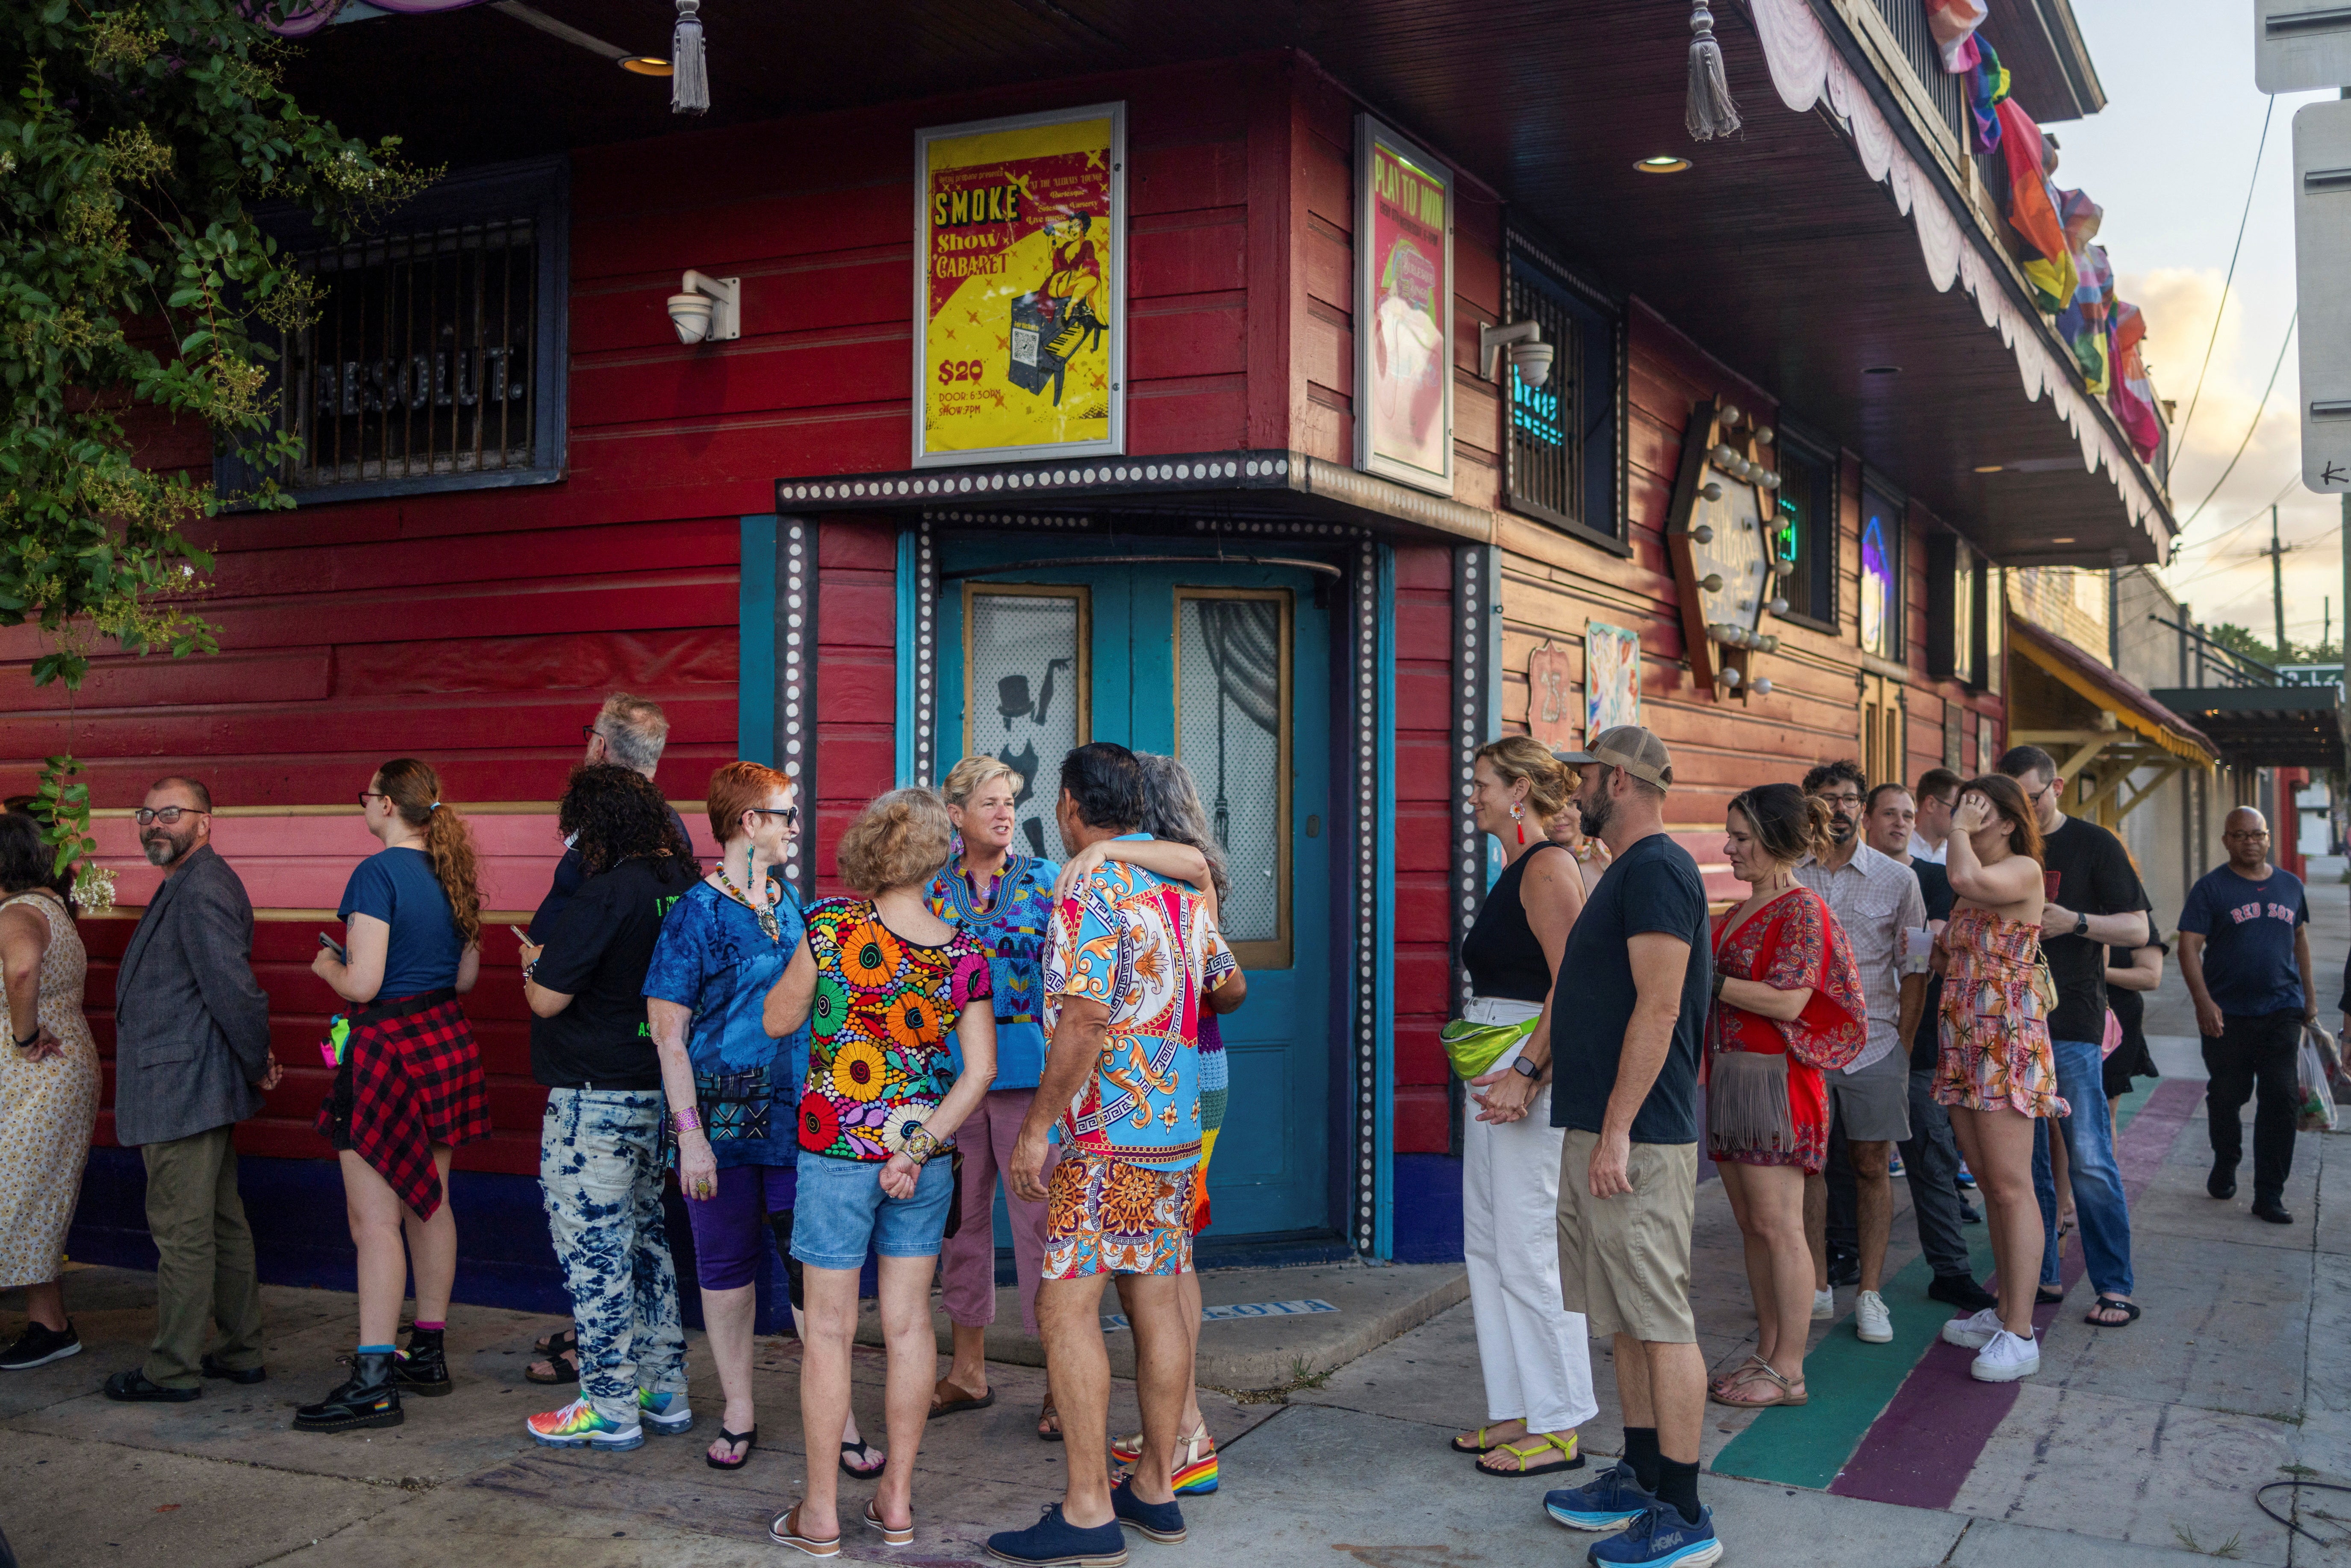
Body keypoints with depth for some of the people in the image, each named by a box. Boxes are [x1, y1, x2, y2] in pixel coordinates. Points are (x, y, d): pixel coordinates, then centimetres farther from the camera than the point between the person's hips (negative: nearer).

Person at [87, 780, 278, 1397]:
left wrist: (257, 1063, -13)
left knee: (181, 1230, -2)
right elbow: (232, 992, 21)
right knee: (222, 1223, 15)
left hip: (182, 1092, -11)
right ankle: (241, 1352, 23)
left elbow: (234, 989, -23)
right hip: (199, 1090, 11)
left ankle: (174, 1369, 7)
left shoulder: (201, 890, -18)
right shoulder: (185, 886, 16)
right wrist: (256, 1064, 16)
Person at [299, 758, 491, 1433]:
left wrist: (328, 967, -1)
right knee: (430, 1203, 15)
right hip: (446, 1041, 8)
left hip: (389, 1051, -8)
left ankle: (373, 1382, -6)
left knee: (375, 1221, -6)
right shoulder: (451, 873, 8)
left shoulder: (378, 874, -16)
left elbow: (364, 983, -20)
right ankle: (428, 1353, 24)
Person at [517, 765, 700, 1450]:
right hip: (661, 1086, 9)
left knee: (593, 1248, 2)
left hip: (597, 1098, -8)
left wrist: (533, 964, 3)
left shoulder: (604, 895, -20)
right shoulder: (683, 884, 4)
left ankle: (611, 1408, 9)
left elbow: (547, 999, -19)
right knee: (645, 1235, 18)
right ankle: (664, 1390, 25)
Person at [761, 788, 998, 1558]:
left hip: (838, 1147, -2)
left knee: (831, 1325, 6)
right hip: (922, 1141, 3)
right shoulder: (964, 954, -5)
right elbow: (980, 1069, -7)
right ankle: (897, 1501, 21)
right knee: (909, 1320, 11)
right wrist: (921, 1147, -6)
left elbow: (777, 1020, 0)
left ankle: (820, 1512, 14)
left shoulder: (830, 924, -12)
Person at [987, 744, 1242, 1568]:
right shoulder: (1180, 885, 12)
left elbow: (1084, 1023, -21)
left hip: (1106, 1131, -8)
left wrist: (1036, 1127, -16)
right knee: (1156, 1301, 12)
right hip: (1177, 1128, 9)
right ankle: (1155, 1487, 19)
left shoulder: (1089, 893, -13)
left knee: (1067, 1305, -6)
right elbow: (1231, 985, 25)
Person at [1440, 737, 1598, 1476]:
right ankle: (1517, 1411, 21)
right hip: (1497, 1073, 10)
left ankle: (1557, 1429, 4)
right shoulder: (1516, 870, 17)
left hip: (1532, 1078, -10)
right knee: (1489, 1244, 12)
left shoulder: (1547, 868, -12)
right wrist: (1491, 1074, 18)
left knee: (1528, 1250, -5)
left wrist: (1527, 1073, -25)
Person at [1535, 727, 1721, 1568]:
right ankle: (1639, 1481, 26)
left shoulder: (1656, 869, -14)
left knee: (1661, 1322, -4)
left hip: (1638, 1141, -10)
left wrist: (1616, 1132, -22)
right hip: (1598, 1131, 10)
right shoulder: (1625, 872, 18)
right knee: (1626, 1320, 16)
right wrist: (1527, 1068, 20)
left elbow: (1659, 1009, -21)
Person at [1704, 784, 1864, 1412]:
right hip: (1728, 1073, 9)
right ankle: (1766, 1355, 19)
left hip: (1776, 1078, -9)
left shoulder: (1802, 910, -11)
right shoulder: (1742, 910, 16)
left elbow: (1786, 1002, -19)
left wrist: (1703, 979, -15)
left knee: (1778, 1226, -5)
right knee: (1750, 1225, 11)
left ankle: (1788, 1372, 2)